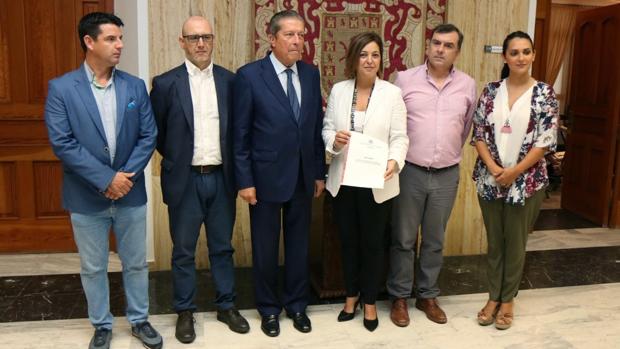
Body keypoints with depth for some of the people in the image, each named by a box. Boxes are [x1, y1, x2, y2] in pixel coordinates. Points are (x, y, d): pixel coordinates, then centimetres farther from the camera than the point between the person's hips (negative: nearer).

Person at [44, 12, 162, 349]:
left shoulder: (135, 86, 1)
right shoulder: (61, 88, -7)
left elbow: (148, 136, -1)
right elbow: (62, 143, -13)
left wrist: (126, 176, -14)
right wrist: (106, 179, -18)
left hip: (130, 193, 2)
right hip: (86, 197, -2)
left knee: (136, 263, 14)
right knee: (92, 268, 13)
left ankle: (139, 320, 33)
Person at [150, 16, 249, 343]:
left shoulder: (230, 80, 2)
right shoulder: (165, 83, -5)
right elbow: (155, 132, 4)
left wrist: (232, 166, 5)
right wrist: (176, 158, 7)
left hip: (221, 178, 2)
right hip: (185, 180, -2)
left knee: (222, 247, 14)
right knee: (184, 251, 10)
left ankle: (226, 305, 29)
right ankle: (185, 312, 26)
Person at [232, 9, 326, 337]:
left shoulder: (311, 74, 5)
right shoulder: (249, 75, -9)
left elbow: (316, 126, 8)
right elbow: (240, 134, -8)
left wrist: (319, 172, 7)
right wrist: (244, 180, -11)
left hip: (303, 177, 4)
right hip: (266, 177, -4)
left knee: (299, 244, 14)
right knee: (265, 247, 10)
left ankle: (296, 304, 33)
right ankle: (268, 308, 30)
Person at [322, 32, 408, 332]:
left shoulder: (392, 93, -4)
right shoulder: (338, 90, 3)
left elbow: (399, 137, -7)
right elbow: (326, 128, 5)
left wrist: (395, 161, -26)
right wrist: (333, 139, -18)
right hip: (343, 180, 2)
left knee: (373, 243, 10)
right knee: (348, 241, 15)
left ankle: (370, 301, 29)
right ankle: (351, 295, 35)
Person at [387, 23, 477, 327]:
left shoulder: (468, 85, 3)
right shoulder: (405, 79, -4)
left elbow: (466, 129, 15)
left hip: (447, 175, 2)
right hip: (409, 172, -2)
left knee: (434, 241, 13)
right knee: (403, 239, 7)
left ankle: (427, 296, 28)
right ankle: (399, 297, 22)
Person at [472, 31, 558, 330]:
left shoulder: (544, 93, -4)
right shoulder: (491, 90, 2)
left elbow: (546, 140, -8)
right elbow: (478, 133, 1)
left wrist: (514, 171, -13)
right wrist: (492, 167, -12)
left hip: (525, 180, -2)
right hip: (490, 178, 2)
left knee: (515, 242, 9)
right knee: (494, 241, 12)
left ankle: (508, 299, 27)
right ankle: (493, 297, 27)